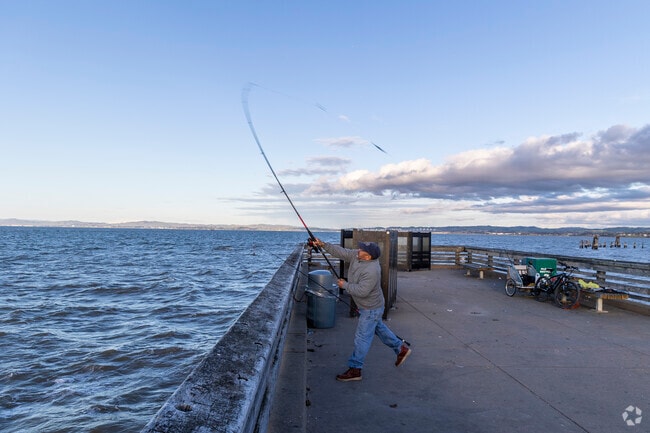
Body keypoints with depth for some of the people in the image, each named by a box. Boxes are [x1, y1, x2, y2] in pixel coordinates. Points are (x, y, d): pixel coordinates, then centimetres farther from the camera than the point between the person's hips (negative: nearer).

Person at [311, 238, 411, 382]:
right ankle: (401, 349, 42)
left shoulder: (372, 271, -34)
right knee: (379, 328, 25)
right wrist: (323, 245, -9)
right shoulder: (356, 255, -8)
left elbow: (361, 291, -34)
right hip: (368, 306, 10)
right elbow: (341, 252, -1)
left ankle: (354, 370, 7)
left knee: (362, 338, -3)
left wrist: (345, 285, -21)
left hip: (371, 309, -10)